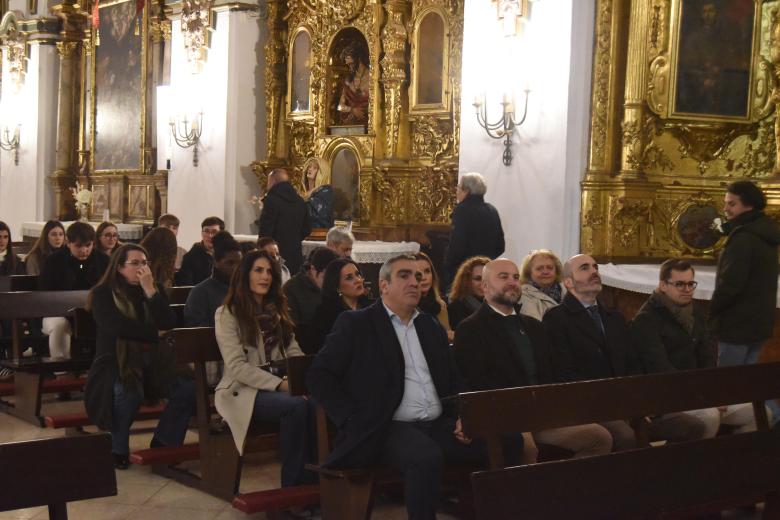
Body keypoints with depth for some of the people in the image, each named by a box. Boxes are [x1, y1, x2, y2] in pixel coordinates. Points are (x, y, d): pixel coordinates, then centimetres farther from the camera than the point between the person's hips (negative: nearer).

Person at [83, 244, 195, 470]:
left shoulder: (155, 289, 12)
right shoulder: (103, 294, -1)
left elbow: (169, 325, -3)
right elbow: (118, 327, -18)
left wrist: (150, 291, -11)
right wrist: (155, 334, -7)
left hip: (153, 361, 4)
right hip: (116, 362, -4)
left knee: (188, 387, -22)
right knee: (128, 392, -37)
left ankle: (163, 444, -4)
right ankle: (118, 448, -12)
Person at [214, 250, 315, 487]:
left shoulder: (276, 311, 21)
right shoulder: (228, 314, 0)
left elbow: (293, 351, 12)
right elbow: (237, 366, -11)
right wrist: (280, 384, -21)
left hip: (278, 386, 5)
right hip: (243, 391, -5)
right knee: (297, 405, -34)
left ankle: (310, 480, -26)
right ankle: (292, 484, -24)